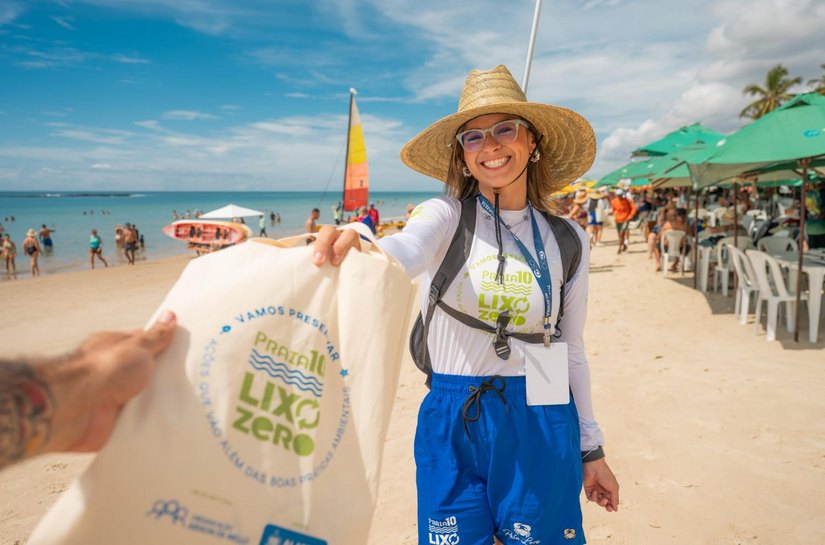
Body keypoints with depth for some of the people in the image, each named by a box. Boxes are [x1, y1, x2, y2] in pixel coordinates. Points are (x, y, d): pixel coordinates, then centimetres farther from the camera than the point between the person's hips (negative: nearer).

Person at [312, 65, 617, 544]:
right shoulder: (447, 216, -7)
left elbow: (572, 348, 8)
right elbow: (404, 252, -31)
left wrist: (591, 449, 12)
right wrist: (352, 248, -54)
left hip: (541, 428, 2)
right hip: (453, 425, -1)